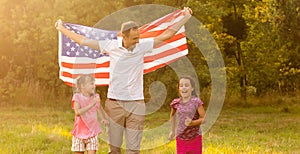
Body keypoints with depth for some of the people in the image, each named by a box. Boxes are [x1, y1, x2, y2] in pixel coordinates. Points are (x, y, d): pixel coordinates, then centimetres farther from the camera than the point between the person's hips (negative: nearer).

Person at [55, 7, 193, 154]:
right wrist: (61, 28, 12)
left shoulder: (142, 46, -2)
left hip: (136, 104, 0)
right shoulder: (111, 46, -3)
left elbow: (167, 35, 2)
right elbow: (83, 41, 6)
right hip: (115, 103, 0)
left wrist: (185, 18, 1)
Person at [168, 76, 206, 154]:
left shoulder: (196, 101, -13)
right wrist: (172, 131, 22)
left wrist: (192, 123, -25)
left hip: (195, 138, -3)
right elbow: (172, 115, 19)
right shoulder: (176, 102, -2)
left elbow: (203, 119, -9)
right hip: (181, 138, 3)